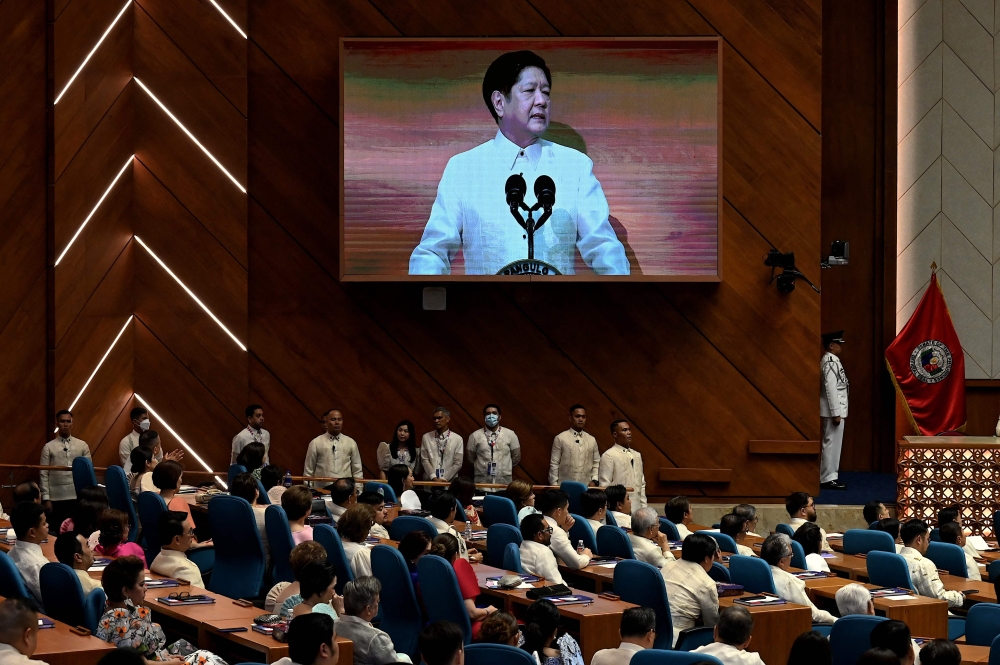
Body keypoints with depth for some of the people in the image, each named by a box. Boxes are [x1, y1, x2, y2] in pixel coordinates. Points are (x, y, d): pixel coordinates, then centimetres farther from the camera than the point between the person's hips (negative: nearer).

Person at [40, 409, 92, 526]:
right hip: (57, 498, -1)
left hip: (78, 496, 1)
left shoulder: (82, 445, 8)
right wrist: (46, 498, -4)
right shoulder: (49, 447, 3)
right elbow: (43, 474, 2)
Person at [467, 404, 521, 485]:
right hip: (481, 481, 0)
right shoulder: (475, 436, 2)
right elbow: (470, 458, 11)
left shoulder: (510, 434, 4)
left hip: (504, 481, 0)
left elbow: (516, 457, 12)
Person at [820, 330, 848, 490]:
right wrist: (836, 413, -22)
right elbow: (830, 388, -22)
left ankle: (829, 476, 18)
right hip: (834, 410, -10)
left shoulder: (830, 360, 15)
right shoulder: (831, 361, -16)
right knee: (832, 444, -7)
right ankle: (828, 479, -4)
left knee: (832, 444, 13)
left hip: (836, 409, 10)